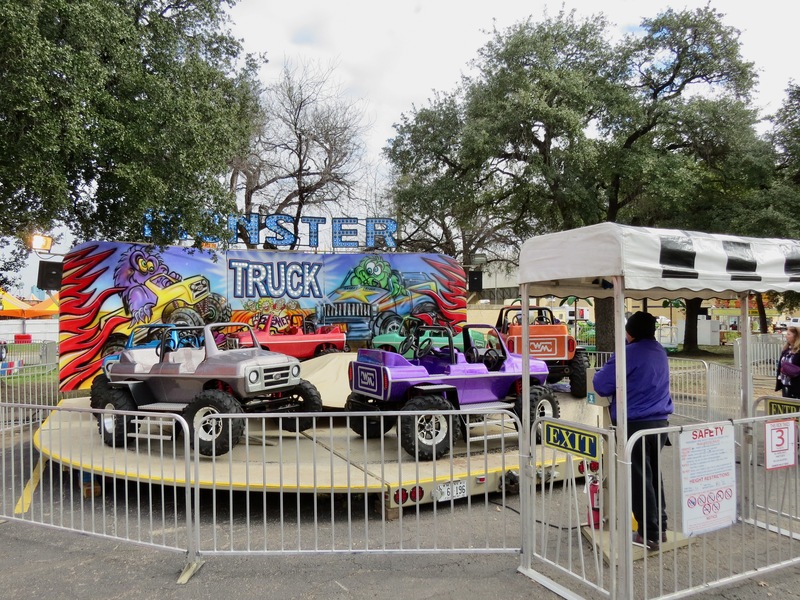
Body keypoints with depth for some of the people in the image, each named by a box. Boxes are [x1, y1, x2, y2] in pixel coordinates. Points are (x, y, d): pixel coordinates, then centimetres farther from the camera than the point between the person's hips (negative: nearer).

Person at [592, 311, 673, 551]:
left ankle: (650, 534, 8)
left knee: (639, 479, 2)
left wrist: (600, 375, 4)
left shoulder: (629, 353, -17)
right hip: (660, 421, 8)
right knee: (654, 474, 20)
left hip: (635, 424, -8)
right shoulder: (660, 352, 9)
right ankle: (660, 527, 28)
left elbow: (601, 385, -15)